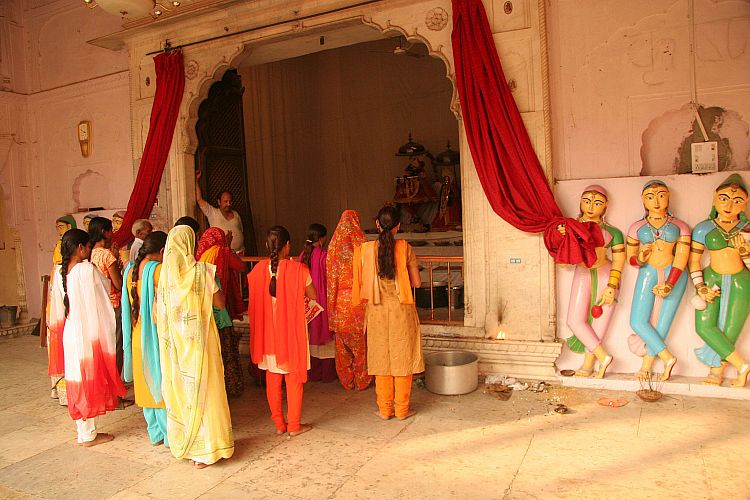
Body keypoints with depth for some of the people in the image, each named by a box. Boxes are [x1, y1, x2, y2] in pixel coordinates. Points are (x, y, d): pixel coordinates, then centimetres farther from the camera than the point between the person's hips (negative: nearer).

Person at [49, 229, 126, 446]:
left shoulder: (60, 272, 4)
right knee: (91, 380, 4)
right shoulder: (88, 269, -19)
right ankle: (89, 434, 14)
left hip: (70, 333, 7)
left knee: (77, 381, 14)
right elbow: (106, 289, -12)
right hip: (89, 333, -7)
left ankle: (83, 431, 25)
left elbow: (59, 306, 13)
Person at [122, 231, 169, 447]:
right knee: (162, 383, 3)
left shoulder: (131, 270, 4)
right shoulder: (158, 270, -18)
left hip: (137, 337, 7)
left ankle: (155, 433, 26)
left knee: (146, 385, 14)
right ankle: (170, 436, 12)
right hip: (158, 336, -7)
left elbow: (129, 303, 11)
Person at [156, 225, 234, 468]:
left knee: (178, 388, 16)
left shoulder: (165, 272, -3)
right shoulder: (201, 271, -13)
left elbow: (161, 309, 3)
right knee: (202, 391, 6)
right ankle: (203, 448, 13)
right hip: (198, 339, -4)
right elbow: (220, 303, -6)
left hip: (173, 341, 4)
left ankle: (181, 442, 29)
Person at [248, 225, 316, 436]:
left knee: (272, 378, 14)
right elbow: (313, 295, -4)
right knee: (294, 378, 10)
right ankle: (294, 425, 18)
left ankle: (279, 423, 24)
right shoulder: (297, 269, -15)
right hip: (292, 330, -3)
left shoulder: (259, 269, -5)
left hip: (268, 332, 3)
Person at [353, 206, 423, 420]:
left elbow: (363, 283, 1)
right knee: (403, 358, 9)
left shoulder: (366, 249, -5)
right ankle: (402, 408, 17)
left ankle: (385, 409, 19)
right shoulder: (405, 248, -8)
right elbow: (417, 282, -3)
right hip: (401, 309, -1)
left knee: (381, 359, 11)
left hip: (377, 310, 1)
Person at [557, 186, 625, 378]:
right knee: (575, 320, -9)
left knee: (598, 323, -4)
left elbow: (619, 261, 1)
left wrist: (611, 286, -9)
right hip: (582, 275, 2)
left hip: (605, 275, -2)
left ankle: (588, 366, 3)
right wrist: (562, 237, -15)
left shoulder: (612, 232, 5)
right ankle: (603, 356, 1)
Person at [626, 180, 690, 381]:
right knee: (637, 321, -10)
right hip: (648, 274, 2)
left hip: (674, 275, -1)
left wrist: (669, 284, -16)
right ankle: (667, 358, -1)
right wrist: (639, 259, -14)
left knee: (662, 322, -4)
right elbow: (630, 257, 11)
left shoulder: (680, 226, 5)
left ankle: (646, 365, 3)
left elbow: (681, 257, -4)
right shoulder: (637, 227, 8)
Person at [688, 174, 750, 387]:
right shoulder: (703, 228, 3)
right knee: (705, 327, -13)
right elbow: (693, 260, 4)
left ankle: (717, 371, 13)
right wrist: (700, 288, -6)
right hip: (711, 279, 0)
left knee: (729, 330, -4)